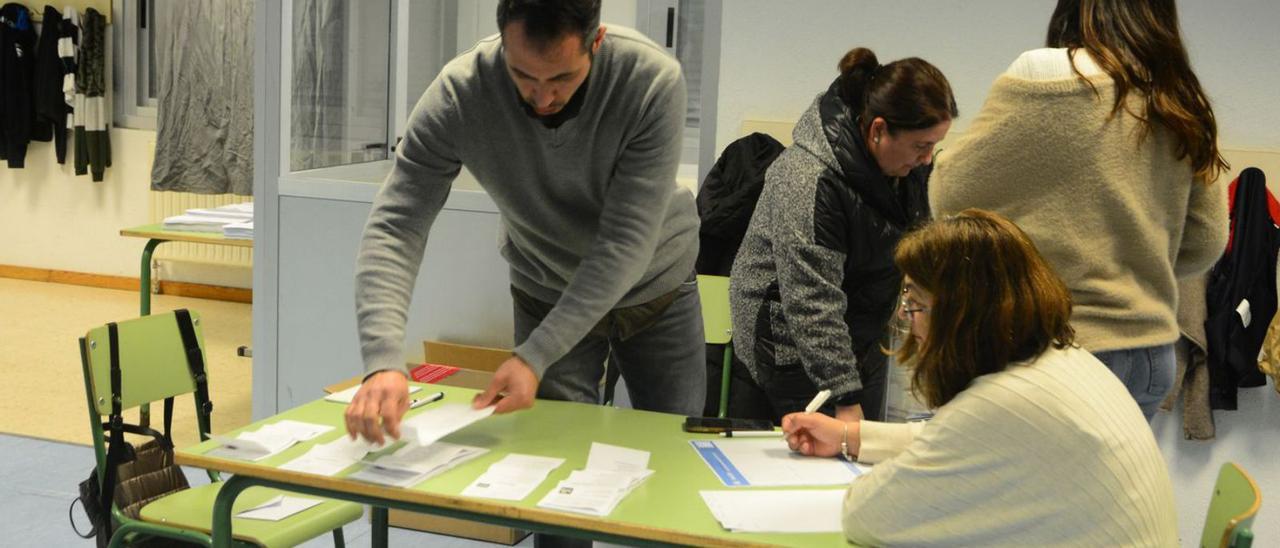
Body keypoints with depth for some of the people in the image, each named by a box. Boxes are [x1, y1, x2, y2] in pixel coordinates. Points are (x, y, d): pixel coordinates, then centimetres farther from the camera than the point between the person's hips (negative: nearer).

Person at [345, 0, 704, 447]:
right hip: (547, 297, 0)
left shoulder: (653, 81, -31)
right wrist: (383, 362, -44)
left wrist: (536, 357, -38)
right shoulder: (458, 93, -28)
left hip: (657, 288, 0)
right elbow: (394, 229, -28)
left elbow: (627, 242, -31)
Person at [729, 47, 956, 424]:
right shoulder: (809, 180, -30)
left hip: (864, 343, 8)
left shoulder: (911, 164, -4)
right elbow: (812, 303, -31)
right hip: (793, 347, -8)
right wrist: (846, 403, -31)